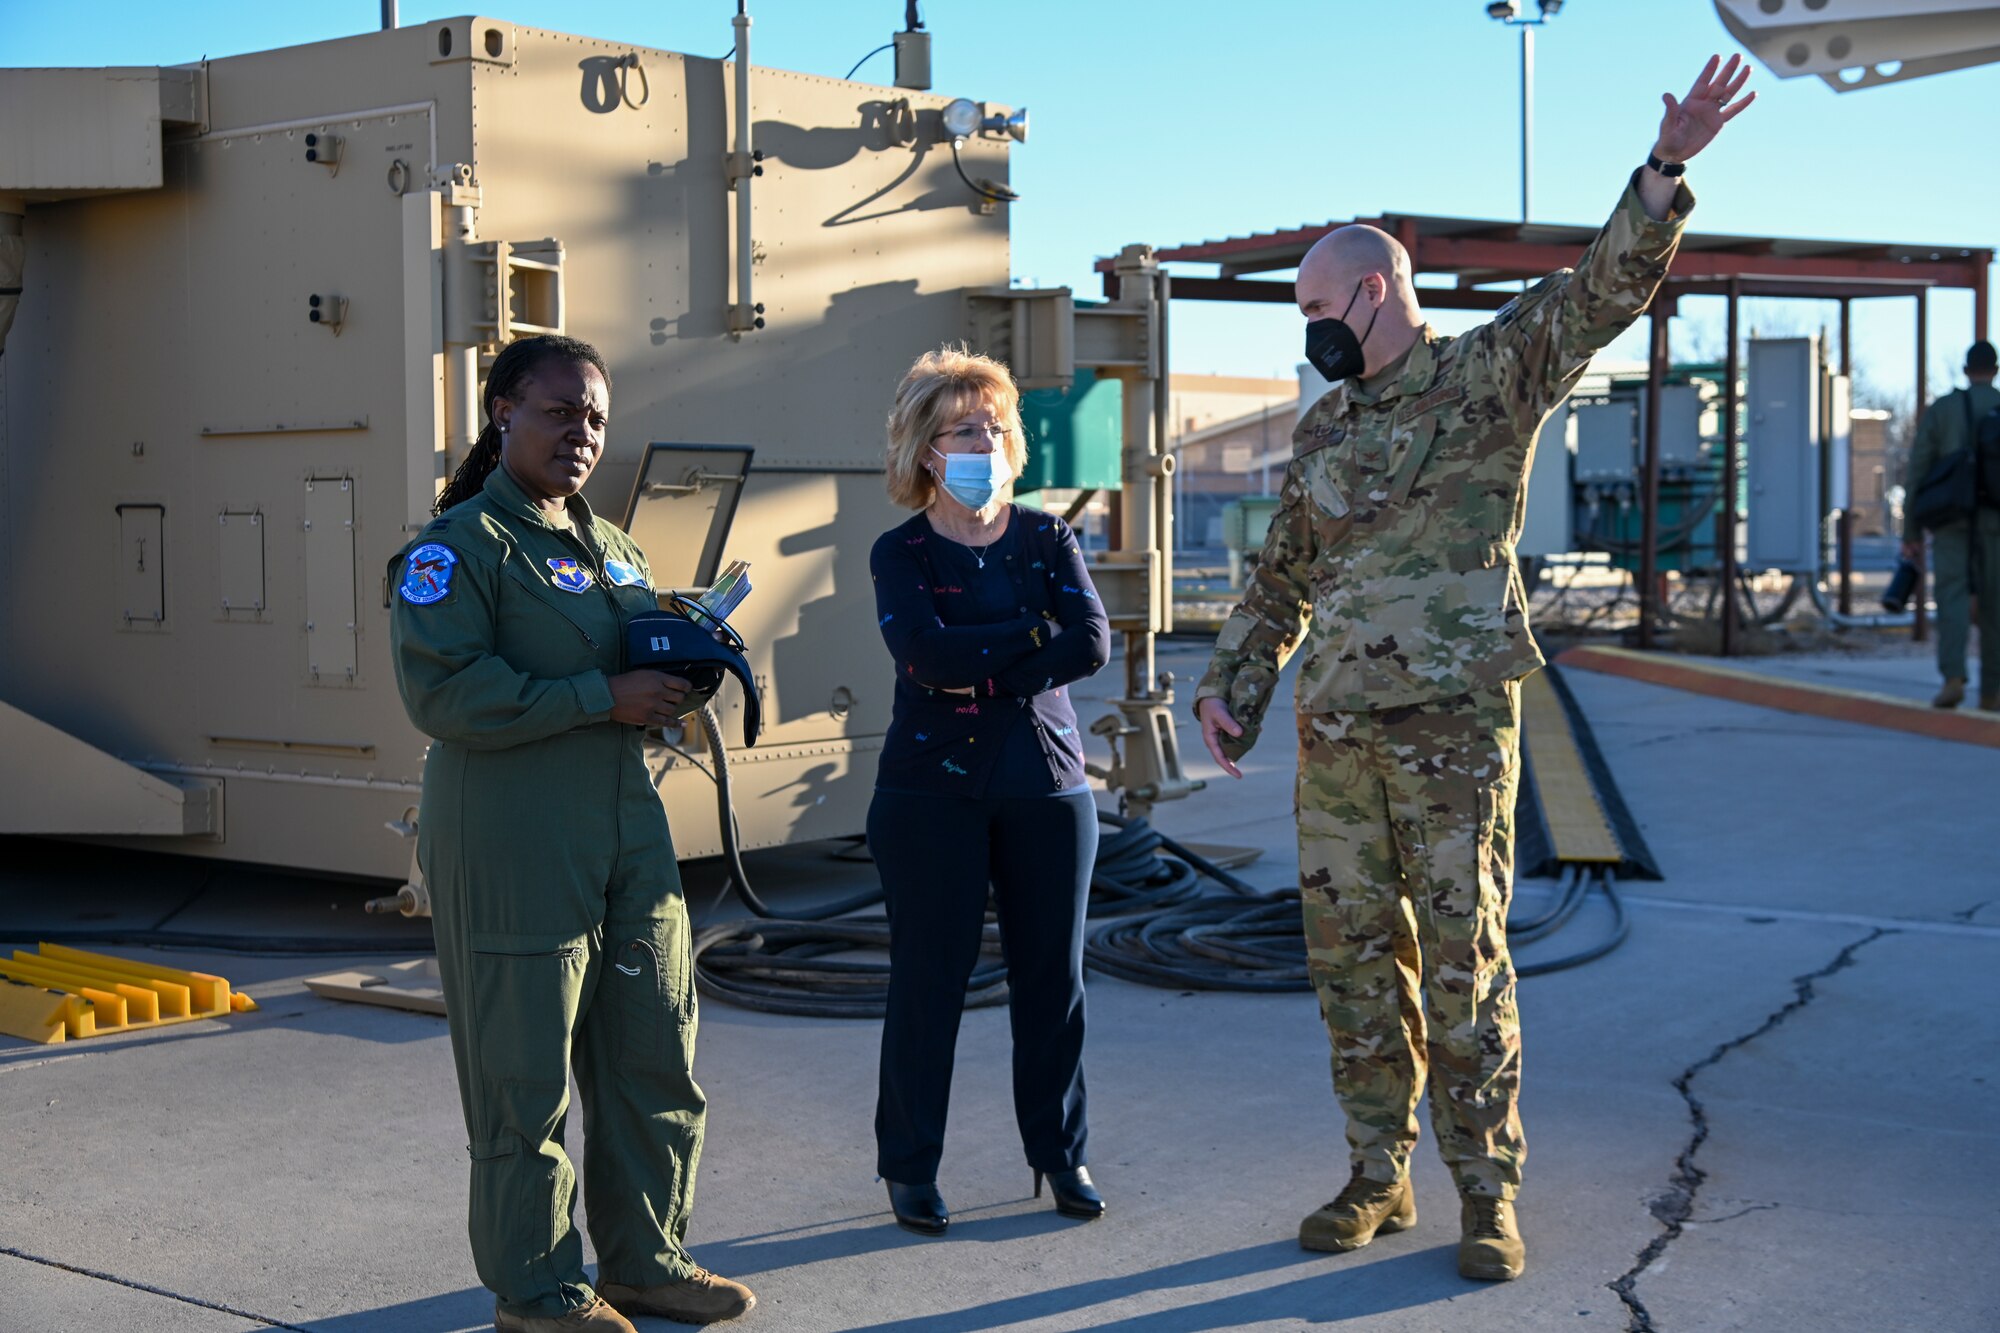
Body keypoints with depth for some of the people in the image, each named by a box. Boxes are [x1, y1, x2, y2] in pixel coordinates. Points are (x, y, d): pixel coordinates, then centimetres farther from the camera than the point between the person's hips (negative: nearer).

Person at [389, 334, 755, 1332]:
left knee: (657, 1063, 12)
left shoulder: (614, 549, 19)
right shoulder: (458, 546, -7)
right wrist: (606, 697, -20)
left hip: (630, 839, 8)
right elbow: (444, 692, -20)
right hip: (511, 854, -8)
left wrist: (683, 673, 4)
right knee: (527, 1082, 0)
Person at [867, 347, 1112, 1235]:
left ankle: (1060, 1153, 22)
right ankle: (910, 1167, 14)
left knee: (1052, 974, 8)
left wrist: (983, 675, -13)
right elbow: (926, 653, -18)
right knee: (928, 978, 2)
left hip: (1047, 785, 3)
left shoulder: (1045, 538, 7)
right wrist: (1033, 634, -12)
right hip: (933, 789, -2)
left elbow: (1093, 645, -8)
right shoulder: (900, 554, 1)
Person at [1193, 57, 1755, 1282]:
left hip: (1455, 723, -6)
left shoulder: (1491, 376, 0)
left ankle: (1488, 1193, 9)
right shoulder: (1324, 430, 16)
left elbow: (1609, 285, -13)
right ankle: (1379, 1177, 21)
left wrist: (1667, 166, -26)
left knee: (1463, 960, -2)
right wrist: (1233, 686, 13)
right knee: (1353, 956, 8)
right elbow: (1284, 575, 23)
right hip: (1337, 730, 6)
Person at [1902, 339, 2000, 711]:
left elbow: (1917, 474, -1)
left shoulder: (1939, 410, 2)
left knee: (1952, 601, -5)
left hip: (1952, 519, -1)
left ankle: (1953, 678, -27)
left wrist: (1910, 534, 3)